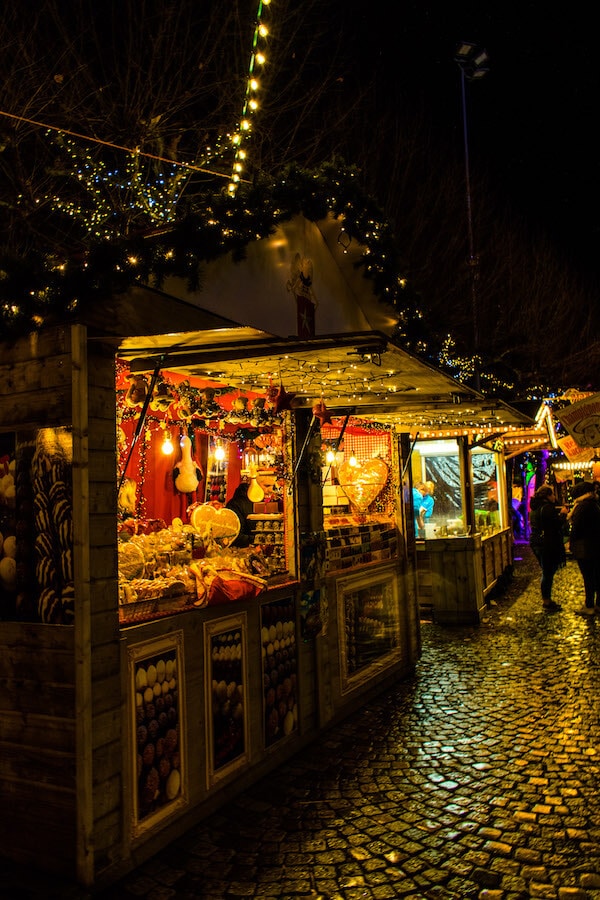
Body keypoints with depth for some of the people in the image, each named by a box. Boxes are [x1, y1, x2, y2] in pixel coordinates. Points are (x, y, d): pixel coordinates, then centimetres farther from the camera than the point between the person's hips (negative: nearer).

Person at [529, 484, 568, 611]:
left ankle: (546, 600, 28)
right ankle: (547, 603, 7)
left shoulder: (535, 508, 12)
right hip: (548, 545, -10)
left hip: (536, 543, 10)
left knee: (546, 573, 19)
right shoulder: (547, 507, -18)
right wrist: (563, 514, -1)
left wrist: (559, 513, 15)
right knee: (548, 574, -1)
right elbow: (559, 524, -18)